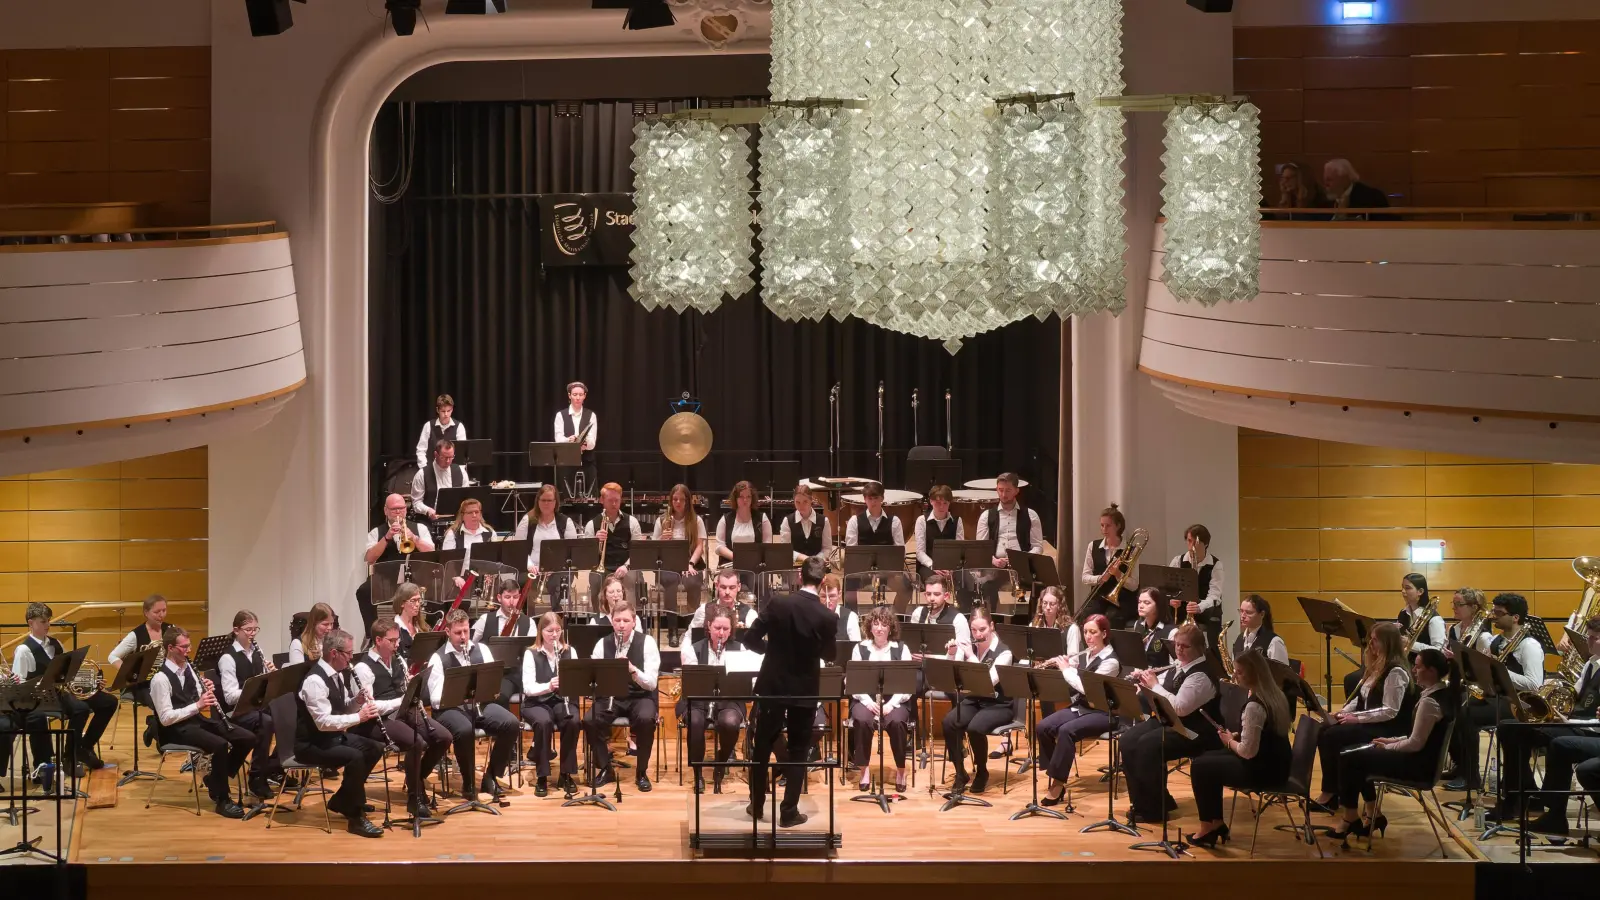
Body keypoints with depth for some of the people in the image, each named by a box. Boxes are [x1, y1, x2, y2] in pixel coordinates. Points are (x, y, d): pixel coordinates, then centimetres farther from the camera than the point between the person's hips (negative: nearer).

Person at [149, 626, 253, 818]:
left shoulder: (188, 668, 8)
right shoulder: (160, 678, -17)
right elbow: (166, 718, -21)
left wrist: (207, 693, -7)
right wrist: (197, 705, -24)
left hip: (197, 721, 8)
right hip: (176, 729, -8)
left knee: (247, 738, -5)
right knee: (220, 744, -32)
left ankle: (216, 779, 10)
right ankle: (222, 800, -18)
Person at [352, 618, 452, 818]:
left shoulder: (398, 660, 10)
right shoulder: (364, 668, -13)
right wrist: (400, 701, -23)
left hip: (404, 712, 8)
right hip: (380, 720, -8)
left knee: (443, 737, -9)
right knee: (417, 743, -31)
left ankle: (418, 778, 12)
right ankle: (414, 797, -17)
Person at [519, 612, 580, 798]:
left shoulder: (570, 652, 6)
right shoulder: (531, 654, -4)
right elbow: (528, 688, -13)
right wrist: (548, 686, -31)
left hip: (561, 701, 3)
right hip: (536, 703, -3)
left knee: (573, 721, -31)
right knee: (544, 722, -36)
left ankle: (566, 774, -16)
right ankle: (542, 777, -24)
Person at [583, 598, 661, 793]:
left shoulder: (647, 642, -10)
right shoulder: (603, 644, -2)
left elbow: (651, 683, -16)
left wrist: (632, 669, -33)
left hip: (640, 697, -2)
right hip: (610, 696, 2)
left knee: (646, 719, -35)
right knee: (589, 721, -26)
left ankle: (642, 772, -15)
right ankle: (605, 769, -5)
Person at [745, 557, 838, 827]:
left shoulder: (778, 603, -12)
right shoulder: (828, 617, -13)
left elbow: (750, 639, -10)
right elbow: (829, 654, 1)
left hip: (773, 685, 1)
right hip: (805, 690, -1)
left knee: (762, 747, 15)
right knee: (798, 751, 10)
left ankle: (757, 806, 22)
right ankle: (789, 811, 8)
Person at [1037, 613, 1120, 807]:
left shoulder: (1110, 661, -13)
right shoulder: (1083, 656, 10)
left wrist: (1066, 669, -14)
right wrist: (1055, 664, -3)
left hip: (1100, 713, -7)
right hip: (1079, 706, 7)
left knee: (1066, 731, -33)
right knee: (1042, 727, -18)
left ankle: (1059, 783, -26)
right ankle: (1054, 776, -8)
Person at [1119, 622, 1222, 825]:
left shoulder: (1201, 674, -18)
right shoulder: (1177, 667, 12)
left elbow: (1179, 707, -28)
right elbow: (1159, 691, 21)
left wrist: (1154, 685, -22)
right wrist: (1143, 679, 0)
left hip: (1195, 731, -9)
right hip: (1168, 721, 9)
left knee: (1148, 745, -30)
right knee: (1128, 740, -12)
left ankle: (1154, 807, -18)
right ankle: (1141, 802, -5)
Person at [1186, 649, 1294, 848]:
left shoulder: (1254, 706, -25)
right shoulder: (1275, 694, 5)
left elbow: (1248, 752, -25)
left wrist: (1230, 741, -5)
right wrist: (1237, 737, 9)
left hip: (1264, 769, -10)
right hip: (1274, 762, 10)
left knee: (1199, 766, -1)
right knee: (1207, 759, 19)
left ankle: (1207, 829, 11)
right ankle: (1217, 823, 22)